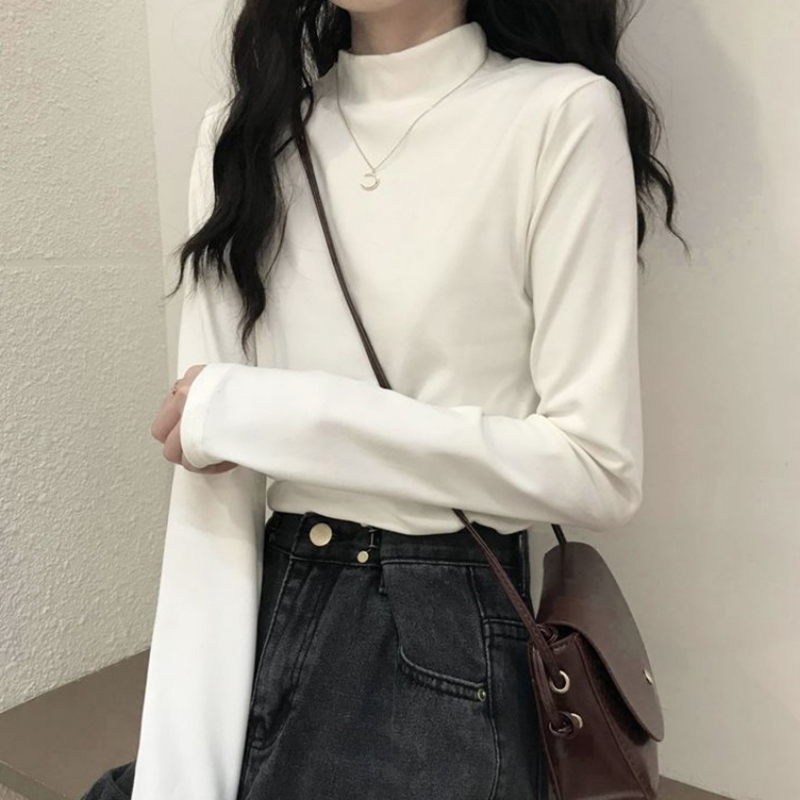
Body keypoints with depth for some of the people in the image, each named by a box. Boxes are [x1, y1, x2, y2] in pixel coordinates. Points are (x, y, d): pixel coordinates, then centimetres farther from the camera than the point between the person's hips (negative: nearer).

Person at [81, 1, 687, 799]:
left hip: (442, 646, -3)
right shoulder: (243, 132, 3)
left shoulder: (561, 113, -10)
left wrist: (269, 414, -16)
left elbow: (597, 471, -14)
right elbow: (212, 483, -4)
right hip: (260, 620, 4)